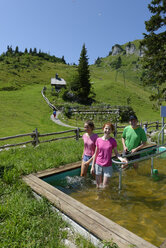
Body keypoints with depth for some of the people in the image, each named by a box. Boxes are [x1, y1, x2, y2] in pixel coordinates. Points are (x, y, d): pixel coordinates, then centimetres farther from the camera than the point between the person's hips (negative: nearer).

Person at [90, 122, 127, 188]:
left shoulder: (113, 141, -8)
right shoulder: (98, 140, -3)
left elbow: (116, 153, -1)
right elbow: (96, 153, 3)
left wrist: (121, 159, -22)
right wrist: (92, 166, 4)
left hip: (108, 166, -1)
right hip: (98, 165, 2)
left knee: (104, 186, 3)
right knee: (98, 186, 13)